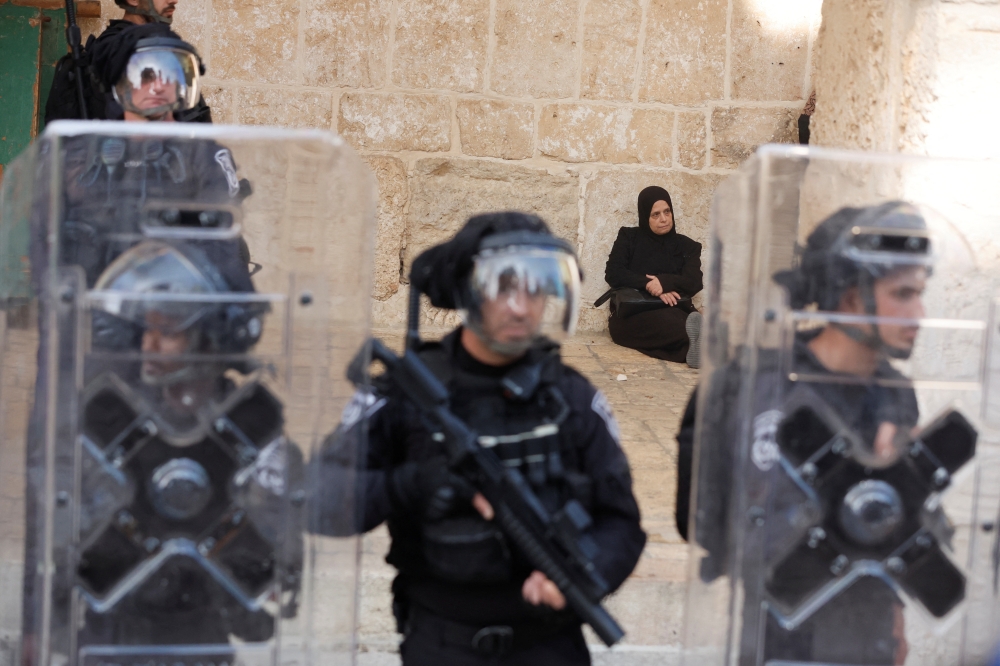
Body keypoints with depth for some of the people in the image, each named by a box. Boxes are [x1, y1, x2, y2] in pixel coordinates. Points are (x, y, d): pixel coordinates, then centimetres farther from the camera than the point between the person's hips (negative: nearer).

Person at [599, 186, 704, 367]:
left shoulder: (687, 246, 21)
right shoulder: (629, 237, 20)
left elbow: (694, 282, 4)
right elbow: (613, 274, 4)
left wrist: (665, 282, -18)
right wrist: (650, 286, -11)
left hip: (674, 310, 2)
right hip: (632, 314, -2)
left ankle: (693, 343, -74)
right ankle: (695, 338, -74)